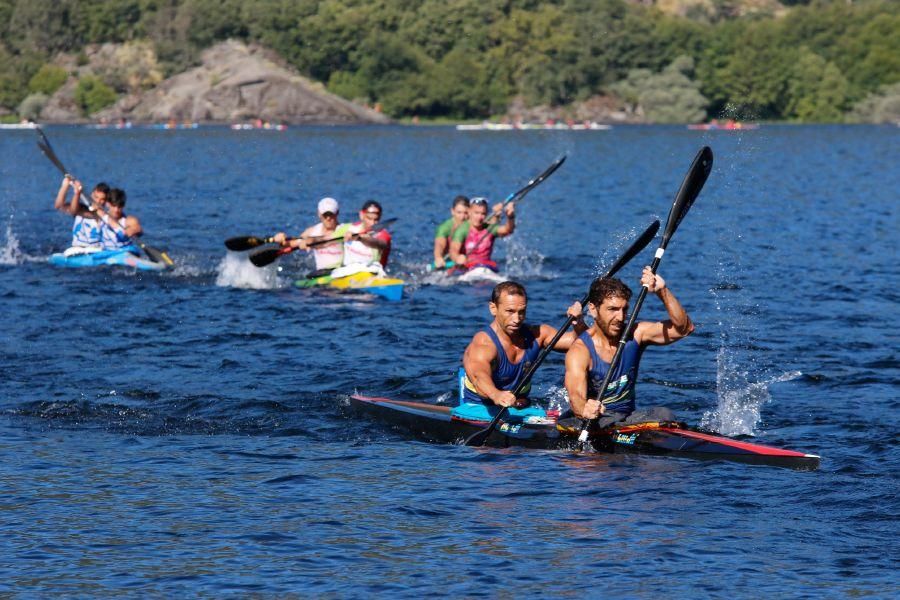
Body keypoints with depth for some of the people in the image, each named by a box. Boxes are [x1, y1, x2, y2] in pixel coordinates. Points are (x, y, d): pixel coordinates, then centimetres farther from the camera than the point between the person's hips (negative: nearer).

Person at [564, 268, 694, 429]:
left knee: (663, 414, -28)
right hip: (595, 422, -4)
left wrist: (662, 291, -17)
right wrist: (584, 409, -54)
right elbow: (575, 396, -29)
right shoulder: (580, 350, -14)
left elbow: (684, 328, -4)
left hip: (629, 418, 4)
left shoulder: (635, 334, 2)